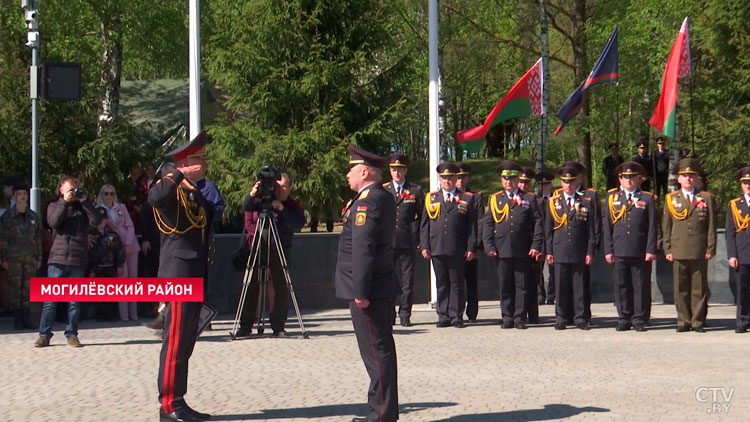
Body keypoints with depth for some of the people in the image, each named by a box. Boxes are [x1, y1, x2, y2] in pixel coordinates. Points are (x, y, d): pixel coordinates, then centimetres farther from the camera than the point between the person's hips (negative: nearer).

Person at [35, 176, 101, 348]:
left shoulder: (83, 207, 15)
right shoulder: (54, 206, 12)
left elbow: (95, 221, -2)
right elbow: (53, 222, -8)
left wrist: (85, 201, -6)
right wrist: (64, 202, -9)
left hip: (77, 261, 1)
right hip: (57, 259, -1)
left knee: (74, 301, 2)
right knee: (50, 299, -3)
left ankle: (72, 335, 9)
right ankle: (44, 335, 2)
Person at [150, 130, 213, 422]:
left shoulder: (194, 190, 19)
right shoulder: (172, 186, -9)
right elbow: (154, 197, -34)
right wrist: (180, 174, -27)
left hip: (194, 274, 10)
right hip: (179, 272, -10)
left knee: (187, 339, 10)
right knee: (176, 338, -9)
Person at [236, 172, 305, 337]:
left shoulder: (294, 207, 4)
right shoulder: (263, 200, 7)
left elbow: (298, 225, -12)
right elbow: (246, 207, -4)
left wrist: (282, 209, -22)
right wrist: (252, 195, -24)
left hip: (280, 251, 0)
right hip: (258, 250, 0)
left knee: (281, 289, -1)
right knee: (252, 287, -2)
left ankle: (278, 326, 10)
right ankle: (245, 326, 4)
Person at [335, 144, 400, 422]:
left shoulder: (368, 201, -17)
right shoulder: (383, 198, 15)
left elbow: (363, 248, -23)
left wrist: (360, 291, -23)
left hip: (369, 290, -10)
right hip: (382, 288, 10)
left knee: (376, 351, -6)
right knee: (381, 350, 15)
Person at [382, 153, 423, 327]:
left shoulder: (416, 191, 8)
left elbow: (423, 218, 9)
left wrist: (420, 241, 2)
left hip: (407, 244, -1)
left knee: (407, 281, 0)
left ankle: (405, 315, 7)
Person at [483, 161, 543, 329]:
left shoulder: (529, 199, 9)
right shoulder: (494, 199, 12)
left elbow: (537, 223, 5)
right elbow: (487, 224, 9)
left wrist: (536, 246, -5)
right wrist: (489, 246, -1)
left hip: (523, 251, -1)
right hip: (501, 250, 1)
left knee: (522, 286, 1)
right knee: (505, 286, 4)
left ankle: (520, 318, 6)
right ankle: (507, 318, 10)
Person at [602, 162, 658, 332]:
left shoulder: (647, 198, 8)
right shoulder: (612, 197, 12)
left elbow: (653, 226, 4)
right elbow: (607, 226, 10)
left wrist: (651, 250, -4)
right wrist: (608, 250, 3)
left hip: (640, 252, -1)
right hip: (619, 251, 1)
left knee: (640, 286, 1)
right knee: (621, 286, 3)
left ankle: (639, 319, 7)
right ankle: (624, 319, 9)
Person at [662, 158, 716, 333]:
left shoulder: (706, 198, 9)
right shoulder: (671, 199, 11)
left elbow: (711, 226, 6)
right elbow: (666, 227, 10)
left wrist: (710, 249, -1)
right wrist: (667, 249, 3)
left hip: (700, 252, -1)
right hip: (679, 251, 1)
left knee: (699, 288, 1)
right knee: (681, 289, 2)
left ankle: (698, 322, 7)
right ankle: (684, 321, 8)